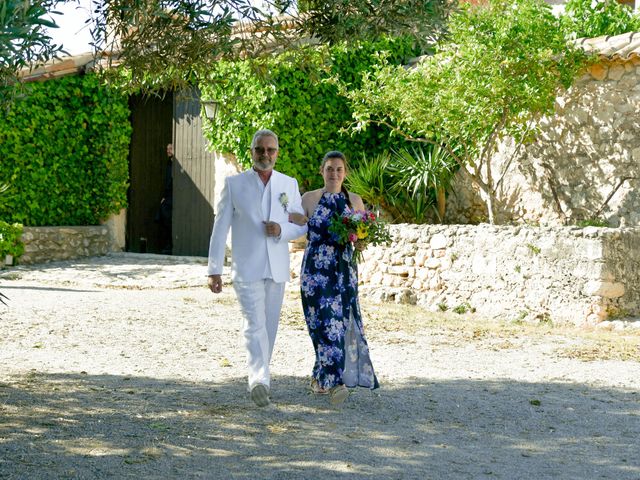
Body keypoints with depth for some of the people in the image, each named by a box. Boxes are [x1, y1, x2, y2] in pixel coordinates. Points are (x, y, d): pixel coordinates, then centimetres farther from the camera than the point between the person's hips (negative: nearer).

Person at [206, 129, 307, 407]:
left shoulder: (289, 185, 9)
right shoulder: (234, 184, 2)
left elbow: (302, 226, 11)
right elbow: (220, 228, 1)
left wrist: (282, 231, -11)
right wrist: (214, 270, -4)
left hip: (277, 269, 4)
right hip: (246, 268, -3)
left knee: (269, 326, 10)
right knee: (254, 324, -17)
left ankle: (259, 377, 23)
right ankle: (259, 379, -30)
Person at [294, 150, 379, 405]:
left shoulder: (354, 201, 9)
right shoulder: (309, 198, 3)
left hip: (344, 271, 3)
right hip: (316, 270, -3)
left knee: (340, 322, 0)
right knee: (326, 323, -11)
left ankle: (320, 376, 15)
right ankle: (333, 382, -10)